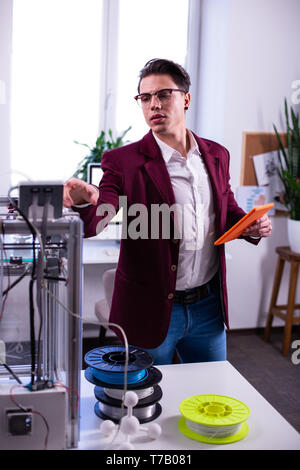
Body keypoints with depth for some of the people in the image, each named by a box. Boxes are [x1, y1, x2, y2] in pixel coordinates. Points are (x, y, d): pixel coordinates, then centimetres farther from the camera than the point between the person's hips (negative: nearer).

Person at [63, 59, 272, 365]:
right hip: (151, 311, -4)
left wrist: (252, 227, -4)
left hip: (209, 305, 4)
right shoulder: (123, 161, -10)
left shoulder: (216, 155, 4)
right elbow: (93, 223, -20)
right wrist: (85, 201, -42)